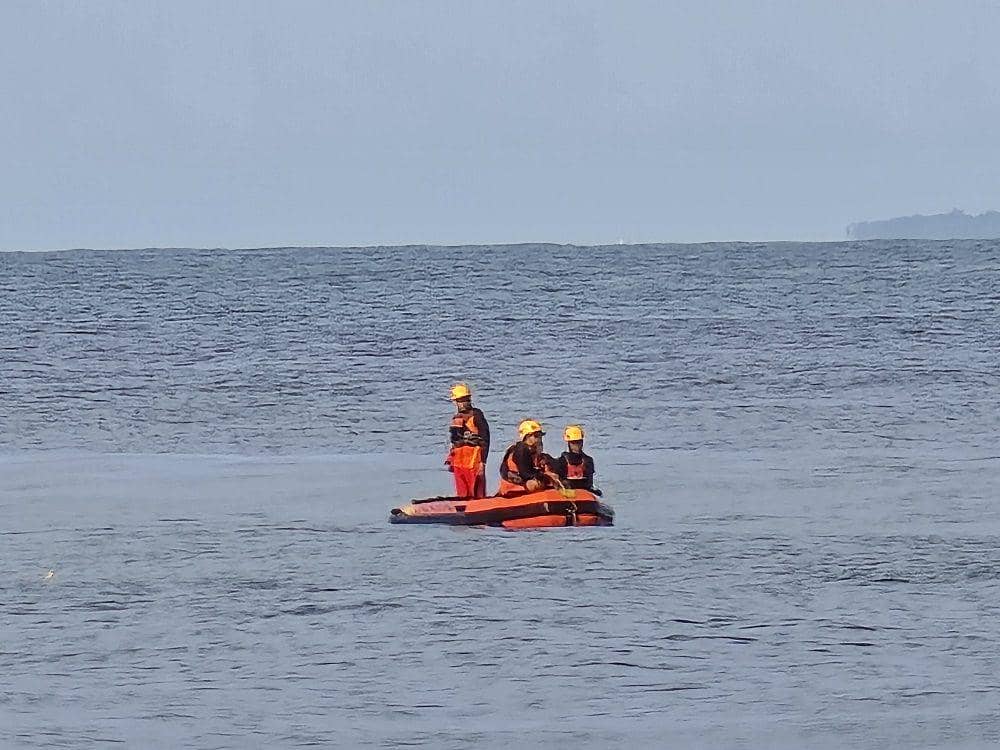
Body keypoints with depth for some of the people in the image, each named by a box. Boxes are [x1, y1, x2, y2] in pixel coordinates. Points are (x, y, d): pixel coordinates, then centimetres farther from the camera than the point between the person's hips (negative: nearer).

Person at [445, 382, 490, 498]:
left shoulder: (476, 416, -5)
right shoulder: (456, 419, 17)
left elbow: (484, 441, -8)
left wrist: (482, 462, -14)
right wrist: (450, 460, 21)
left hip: (473, 462, -7)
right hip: (458, 463, 7)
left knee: (477, 494, -6)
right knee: (462, 494, 9)